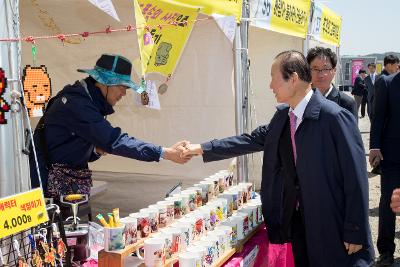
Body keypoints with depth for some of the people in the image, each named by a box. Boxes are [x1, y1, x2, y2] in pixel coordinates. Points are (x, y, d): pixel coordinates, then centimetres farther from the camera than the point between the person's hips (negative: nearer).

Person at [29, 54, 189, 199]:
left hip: (73, 185, 9)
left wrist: (97, 150, -6)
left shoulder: (91, 102, 8)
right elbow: (115, 140, -29)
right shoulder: (76, 103, -21)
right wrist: (167, 154, -30)